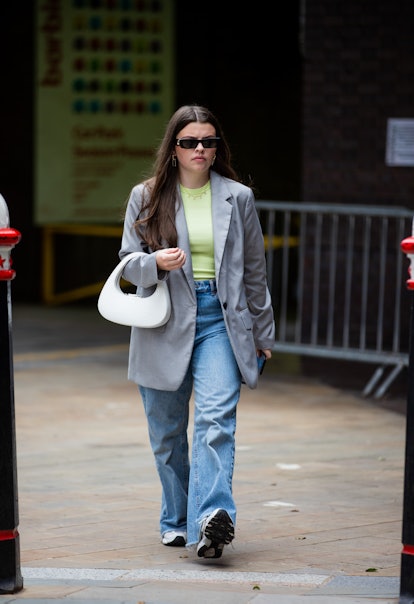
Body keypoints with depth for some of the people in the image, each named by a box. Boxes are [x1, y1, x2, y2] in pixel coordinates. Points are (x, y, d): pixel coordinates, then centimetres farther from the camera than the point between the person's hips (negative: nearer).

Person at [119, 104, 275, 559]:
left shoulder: (237, 198, 7)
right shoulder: (146, 197, 6)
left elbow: (254, 269, 14)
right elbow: (128, 263, 6)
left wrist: (263, 333, 16)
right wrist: (156, 263, -17)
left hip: (220, 321, -1)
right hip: (165, 324, 1)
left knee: (216, 419, -19)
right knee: (167, 433, 8)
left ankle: (209, 519, -31)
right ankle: (177, 521, 24)